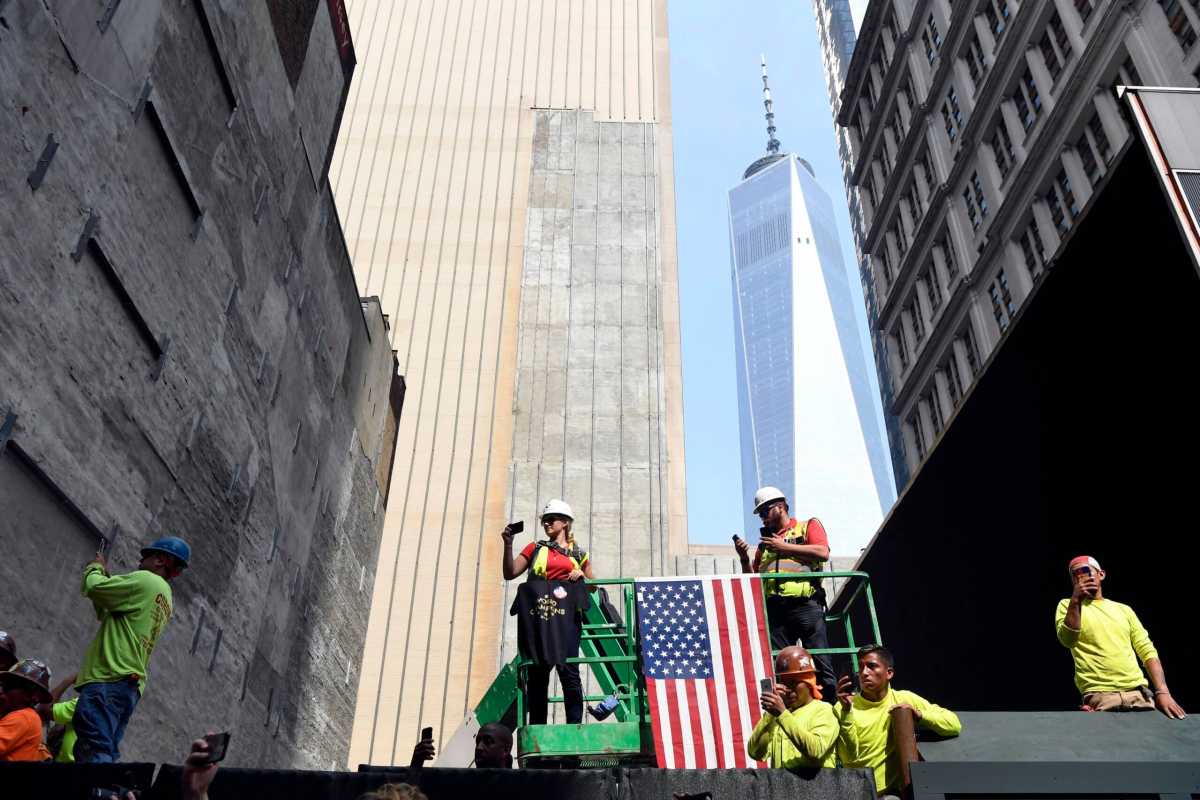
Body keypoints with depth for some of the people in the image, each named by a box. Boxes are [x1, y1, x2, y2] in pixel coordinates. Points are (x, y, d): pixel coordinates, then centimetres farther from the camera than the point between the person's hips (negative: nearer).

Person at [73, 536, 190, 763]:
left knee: (94, 756, -19)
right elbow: (109, 614, 28)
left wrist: (95, 567, 15)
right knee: (106, 757, 7)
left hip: (109, 681, -10)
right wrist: (105, 576, 26)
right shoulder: (166, 599, 23)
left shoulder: (146, 580, -4)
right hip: (129, 686, 10)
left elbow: (93, 588, -5)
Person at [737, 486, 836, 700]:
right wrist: (745, 559, 8)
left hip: (805, 604, -4)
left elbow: (822, 553, -6)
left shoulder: (808, 526, 15)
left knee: (819, 660, -8)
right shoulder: (765, 541, 27)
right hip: (774, 609, 4)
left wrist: (784, 547, -4)